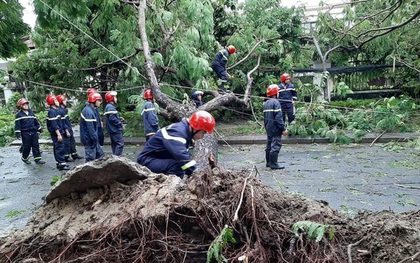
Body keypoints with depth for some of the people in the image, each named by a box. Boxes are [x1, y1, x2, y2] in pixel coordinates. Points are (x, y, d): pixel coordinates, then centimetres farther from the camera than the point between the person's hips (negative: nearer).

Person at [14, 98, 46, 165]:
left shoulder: (31, 112, 13)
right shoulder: (19, 115, -4)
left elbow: (36, 121, 20)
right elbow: (17, 125, -9)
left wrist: (39, 128, 21)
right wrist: (18, 133, -15)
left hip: (34, 132, 5)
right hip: (25, 134, -5)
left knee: (36, 146, 3)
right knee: (26, 147, 3)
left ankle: (37, 159, 7)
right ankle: (24, 158, 24)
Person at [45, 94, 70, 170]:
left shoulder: (55, 110, 15)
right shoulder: (52, 112, -16)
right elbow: (54, 125, -22)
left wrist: (61, 132, 24)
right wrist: (58, 134, -23)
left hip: (58, 132, 10)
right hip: (56, 133, -10)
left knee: (57, 148, 14)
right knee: (60, 148, -8)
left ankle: (59, 163, 22)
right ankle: (62, 164, -5)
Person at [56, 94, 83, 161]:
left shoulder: (64, 109, 12)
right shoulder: (60, 111, -18)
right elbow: (62, 122, -21)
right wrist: (66, 130, -20)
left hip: (69, 130, 10)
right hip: (66, 131, -10)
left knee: (72, 142, 16)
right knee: (67, 144, 0)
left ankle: (74, 155, 27)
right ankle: (66, 157, 10)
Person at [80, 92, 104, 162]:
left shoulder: (93, 109, 11)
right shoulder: (88, 111, -22)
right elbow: (90, 128, -25)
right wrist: (95, 139, -21)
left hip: (93, 139, 11)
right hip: (89, 139, -11)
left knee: (100, 154, 18)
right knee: (90, 158, -1)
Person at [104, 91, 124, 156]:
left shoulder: (108, 106, 16)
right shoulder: (110, 107, -16)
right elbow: (112, 118, -25)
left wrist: (119, 118, 9)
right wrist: (120, 123, -15)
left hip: (112, 129, 11)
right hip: (115, 129, -11)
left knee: (114, 143, 15)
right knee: (120, 143, -10)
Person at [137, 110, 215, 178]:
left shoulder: (185, 132, 3)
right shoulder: (177, 132, -27)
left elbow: (185, 155, 5)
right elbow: (182, 157, -37)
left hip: (160, 160, 10)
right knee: (178, 166, -28)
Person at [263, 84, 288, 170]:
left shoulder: (265, 103, 13)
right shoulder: (275, 102, -15)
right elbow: (279, 117, -20)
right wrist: (283, 128, -18)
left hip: (268, 128, 9)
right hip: (275, 129, -9)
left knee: (269, 145, 15)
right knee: (275, 146, -6)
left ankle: (268, 162, 24)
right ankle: (274, 164, -6)